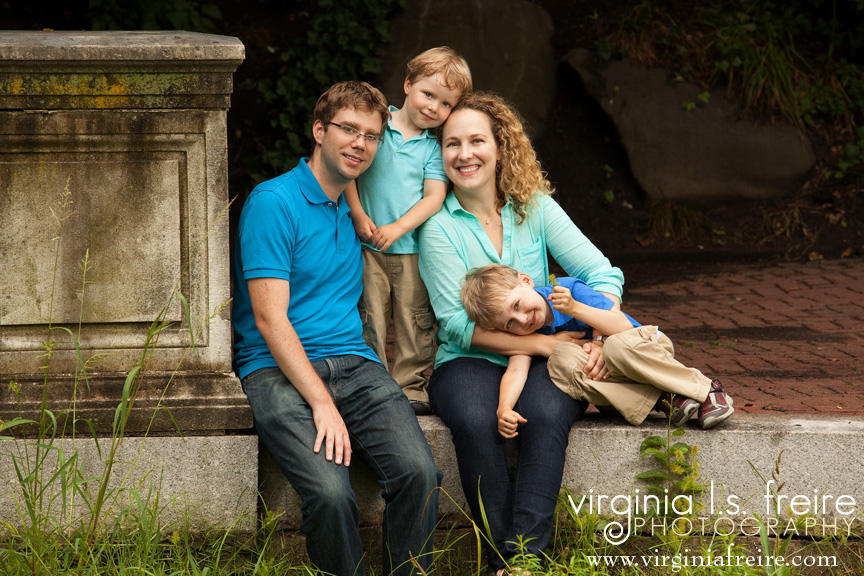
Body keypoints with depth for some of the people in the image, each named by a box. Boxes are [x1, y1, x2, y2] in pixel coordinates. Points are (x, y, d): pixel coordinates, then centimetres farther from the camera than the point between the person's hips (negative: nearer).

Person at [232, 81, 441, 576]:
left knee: (419, 474, -24)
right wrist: (322, 404, -17)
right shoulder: (274, 202, -3)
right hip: (279, 370, -6)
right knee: (331, 494, -30)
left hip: (356, 366, 6)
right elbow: (270, 319, -10)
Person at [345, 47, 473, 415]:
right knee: (369, 320, 2)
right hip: (368, 248, -1)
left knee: (415, 322, 2)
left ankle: (411, 387, 11)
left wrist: (398, 228, -15)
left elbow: (435, 197, -3)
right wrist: (358, 215, -7)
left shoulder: (432, 148, 5)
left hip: (412, 250, 1)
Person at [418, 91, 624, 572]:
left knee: (548, 413, -33)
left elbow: (602, 274, 2)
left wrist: (600, 336, -18)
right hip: (469, 363, -1)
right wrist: (540, 342, -17)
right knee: (474, 420, -35)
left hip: (543, 356, 1)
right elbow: (456, 323, -8)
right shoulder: (439, 226, -2)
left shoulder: (537, 208, 6)